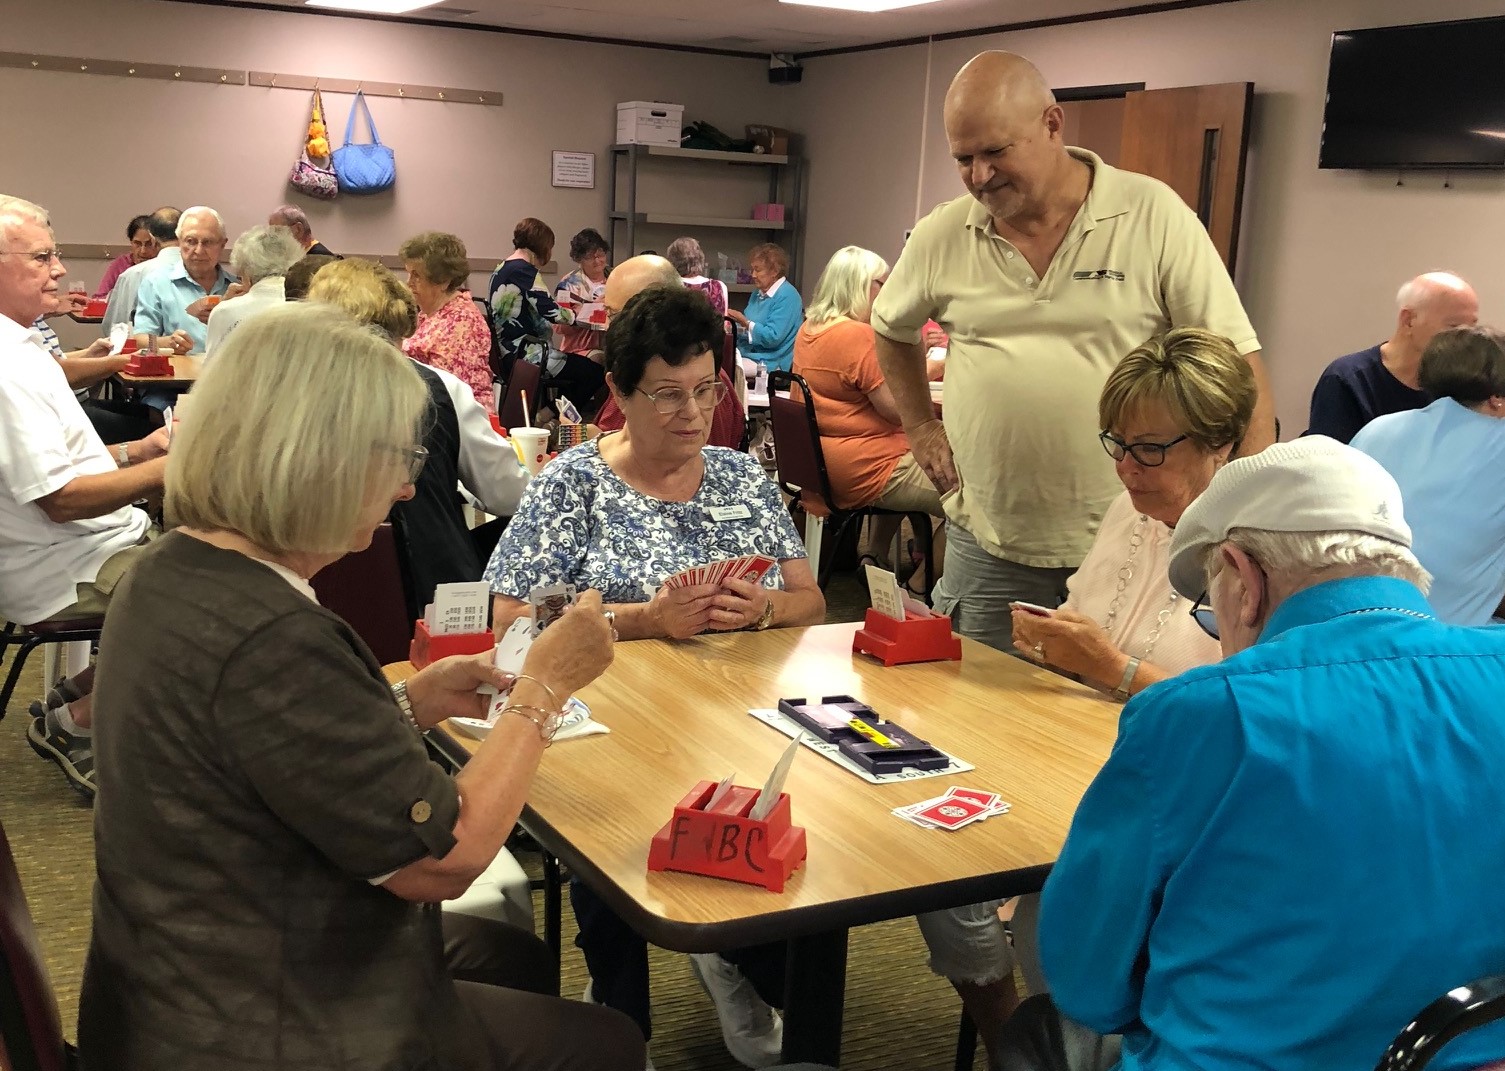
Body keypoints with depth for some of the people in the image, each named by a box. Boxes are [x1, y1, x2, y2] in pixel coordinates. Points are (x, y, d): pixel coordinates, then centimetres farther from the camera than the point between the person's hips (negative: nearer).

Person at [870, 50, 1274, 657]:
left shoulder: (1154, 216, -6)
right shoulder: (941, 237, 3)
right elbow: (890, 329, 23)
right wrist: (921, 428, 13)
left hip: (1128, 544, -2)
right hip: (986, 545, 3)